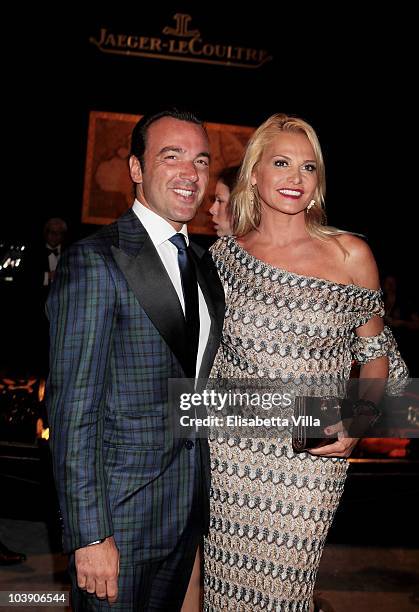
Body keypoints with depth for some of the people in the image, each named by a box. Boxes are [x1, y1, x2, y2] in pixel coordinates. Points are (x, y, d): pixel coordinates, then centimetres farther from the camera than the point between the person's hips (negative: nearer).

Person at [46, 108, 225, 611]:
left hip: (189, 511, 7)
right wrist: (90, 535, -19)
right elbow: (73, 409, -18)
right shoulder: (94, 262, -15)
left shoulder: (204, 266, 9)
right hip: (119, 512, -7)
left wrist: (198, 498, 11)